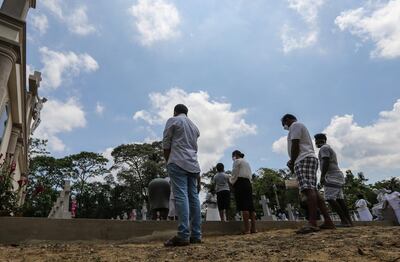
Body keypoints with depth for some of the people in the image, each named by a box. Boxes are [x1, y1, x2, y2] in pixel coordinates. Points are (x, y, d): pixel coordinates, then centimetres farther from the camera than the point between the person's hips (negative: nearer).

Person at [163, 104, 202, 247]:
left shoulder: (173, 120, 6)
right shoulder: (194, 126, 24)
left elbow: (166, 144, 1)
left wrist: (168, 161, 12)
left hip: (178, 163, -6)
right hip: (193, 165, 6)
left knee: (181, 197, -12)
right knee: (194, 198, 2)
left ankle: (183, 235, -17)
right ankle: (196, 235, 2)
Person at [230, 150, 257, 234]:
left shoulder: (237, 161, 3)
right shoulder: (246, 162, 27)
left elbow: (234, 174, -6)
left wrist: (231, 181, 10)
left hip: (240, 183, -8)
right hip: (248, 183, 8)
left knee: (243, 206, -12)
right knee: (250, 205, 3)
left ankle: (247, 229, -16)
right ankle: (253, 228, 1)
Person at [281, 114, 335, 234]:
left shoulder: (295, 125, 1)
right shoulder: (301, 126, 32)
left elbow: (295, 146, -10)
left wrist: (292, 163, -4)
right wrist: (293, 161, 22)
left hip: (304, 160, -11)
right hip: (309, 158, 11)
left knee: (308, 189, -21)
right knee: (313, 191, 6)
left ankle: (312, 223, -30)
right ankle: (328, 221, 5)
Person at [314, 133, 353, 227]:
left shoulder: (324, 148, -5)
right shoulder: (330, 148, 26)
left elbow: (326, 162, -19)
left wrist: (322, 176, -23)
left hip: (332, 177, -11)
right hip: (338, 176, 11)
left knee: (330, 199, -15)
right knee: (340, 199, 8)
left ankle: (344, 221, -17)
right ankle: (349, 221, 7)